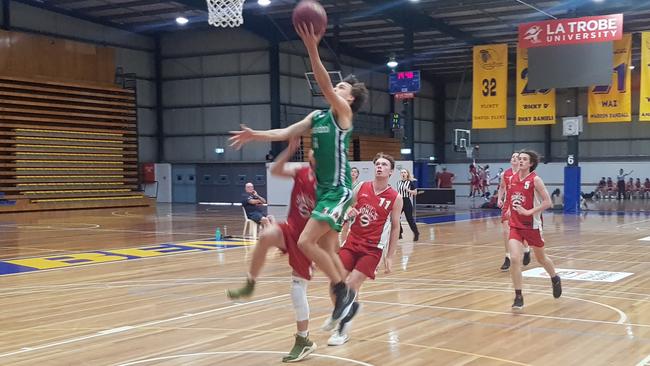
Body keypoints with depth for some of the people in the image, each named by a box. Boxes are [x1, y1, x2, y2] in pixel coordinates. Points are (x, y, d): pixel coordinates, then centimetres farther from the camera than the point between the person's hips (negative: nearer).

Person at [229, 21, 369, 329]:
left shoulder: (344, 112, -7)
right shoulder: (317, 116, 15)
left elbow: (324, 85, -22)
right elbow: (286, 134, 12)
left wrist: (312, 48, -31)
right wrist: (255, 135, 1)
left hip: (339, 190, -8)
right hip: (323, 188, 8)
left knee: (306, 241, -18)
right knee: (328, 250, 11)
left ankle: (343, 291, -3)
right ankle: (345, 302, 23)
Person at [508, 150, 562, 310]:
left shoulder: (535, 180, -12)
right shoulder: (513, 178, 3)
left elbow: (547, 202, -17)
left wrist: (528, 212, -22)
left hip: (532, 225, -3)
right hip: (515, 225, 3)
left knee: (541, 258, 17)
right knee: (515, 259, -14)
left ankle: (555, 279, 49)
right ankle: (518, 297, -5)